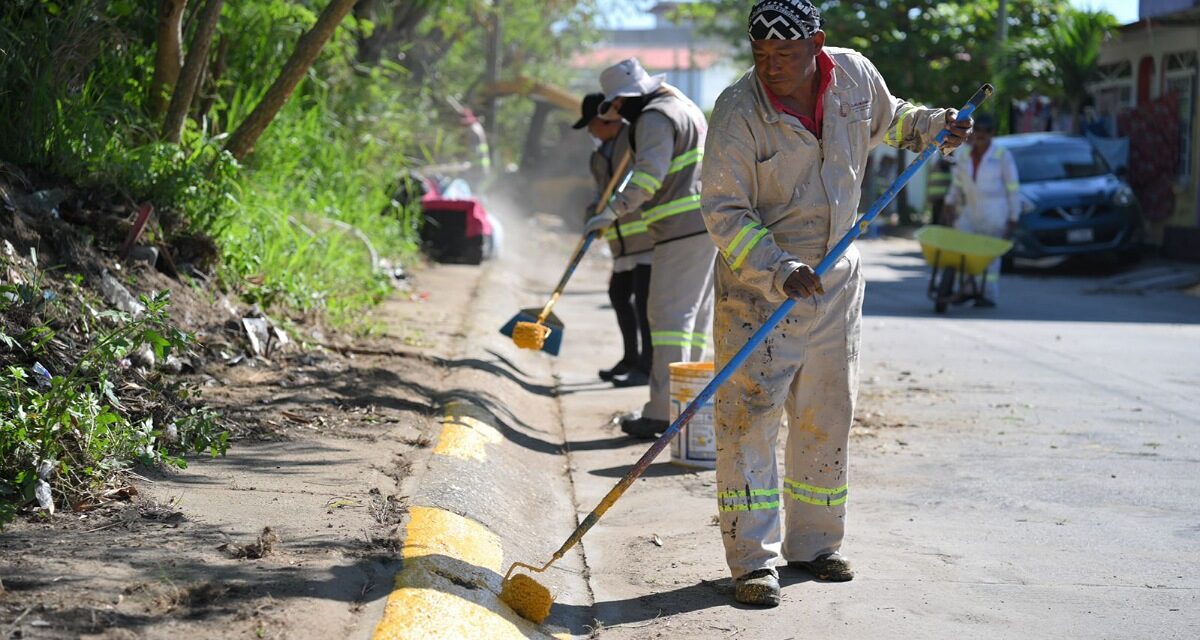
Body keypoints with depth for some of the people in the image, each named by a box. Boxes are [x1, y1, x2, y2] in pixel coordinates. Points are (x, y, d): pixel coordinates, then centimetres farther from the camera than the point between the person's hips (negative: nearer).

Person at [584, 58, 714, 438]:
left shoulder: (655, 117, -10)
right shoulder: (685, 107, 23)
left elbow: (650, 172, -24)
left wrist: (614, 211, -29)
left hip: (685, 225, -11)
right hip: (707, 221, 11)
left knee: (670, 316, -12)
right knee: (696, 315, 12)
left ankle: (663, 412, -16)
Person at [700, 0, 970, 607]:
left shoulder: (855, 74, -5)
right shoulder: (738, 112, -20)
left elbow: (886, 120, 19)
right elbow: (724, 213, -19)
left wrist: (933, 125, 0)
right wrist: (780, 272, -30)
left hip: (835, 276, 5)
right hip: (756, 283, -5)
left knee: (827, 415, 12)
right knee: (749, 416, -9)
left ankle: (812, 543, 26)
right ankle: (754, 559, -3)